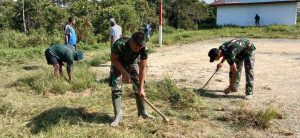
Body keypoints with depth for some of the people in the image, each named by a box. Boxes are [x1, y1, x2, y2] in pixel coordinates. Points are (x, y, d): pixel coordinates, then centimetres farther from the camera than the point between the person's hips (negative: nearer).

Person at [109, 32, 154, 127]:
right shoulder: (119, 44, -39)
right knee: (115, 88, -12)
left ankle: (142, 112, 12)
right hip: (118, 65, -2)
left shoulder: (143, 48, -31)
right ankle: (118, 115, -3)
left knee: (139, 88, -5)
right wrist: (124, 73, -27)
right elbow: (114, 60, -21)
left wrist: (141, 88, -24)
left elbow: (142, 68, -25)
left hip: (132, 64, 2)